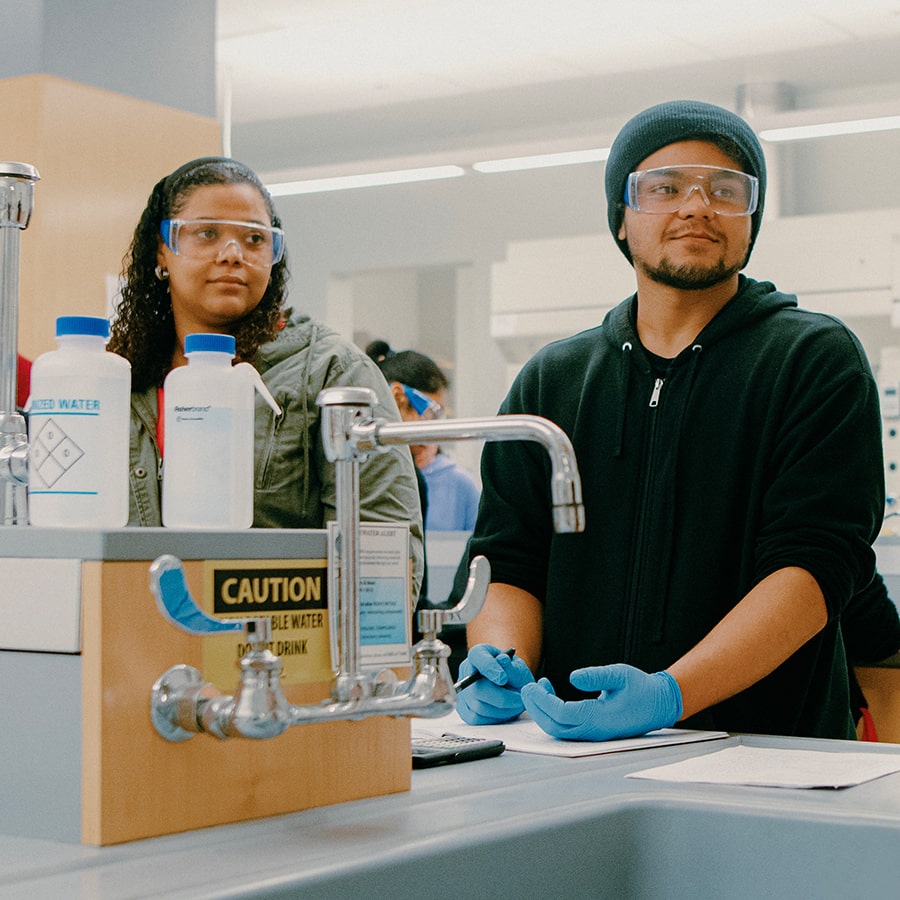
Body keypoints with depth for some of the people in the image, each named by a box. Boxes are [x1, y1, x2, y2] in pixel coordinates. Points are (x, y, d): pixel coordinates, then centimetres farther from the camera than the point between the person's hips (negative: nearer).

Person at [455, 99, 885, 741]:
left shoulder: (816, 359, 8)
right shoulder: (550, 381, 21)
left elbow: (815, 564, -4)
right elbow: (507, 560, 18)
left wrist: (670, 694, -18)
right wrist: (501, 663, -6)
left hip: (766, 752, -4)